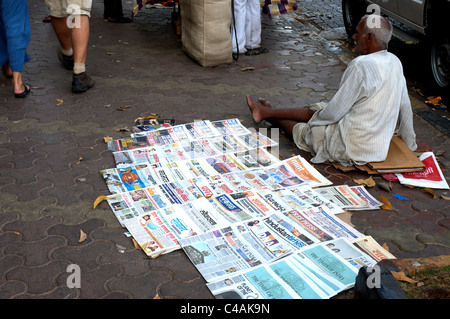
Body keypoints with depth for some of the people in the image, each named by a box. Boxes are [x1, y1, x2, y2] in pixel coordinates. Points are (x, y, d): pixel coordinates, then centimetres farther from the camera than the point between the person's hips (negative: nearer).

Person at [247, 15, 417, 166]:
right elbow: (405, 107, 9)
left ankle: (269, 116, 44)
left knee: (300, 129, 15)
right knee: (317, 108, 21)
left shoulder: (361, 66, -26)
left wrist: (313, 120, 3)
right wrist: (410, 143, 22)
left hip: (353, 149, -8)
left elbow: (335, 112, -19)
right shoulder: (395, 62, 0)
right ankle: (266, 112, 39)